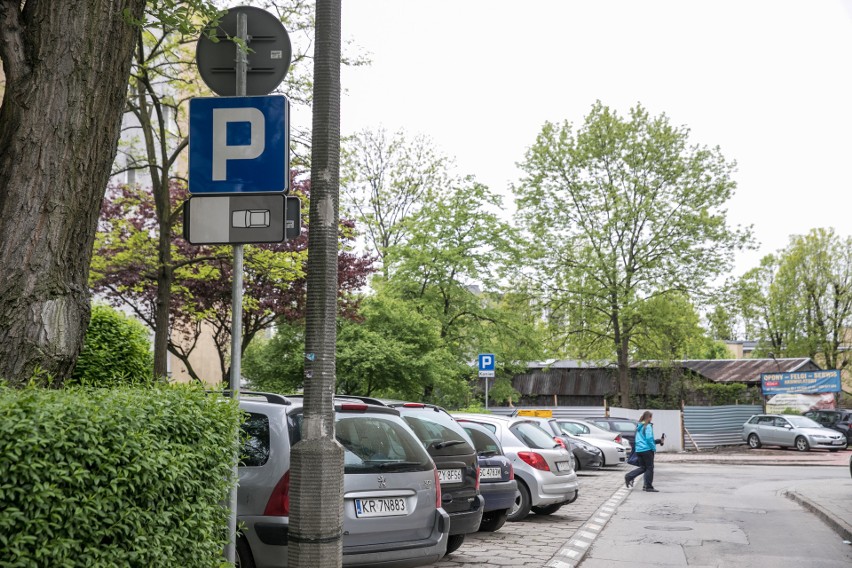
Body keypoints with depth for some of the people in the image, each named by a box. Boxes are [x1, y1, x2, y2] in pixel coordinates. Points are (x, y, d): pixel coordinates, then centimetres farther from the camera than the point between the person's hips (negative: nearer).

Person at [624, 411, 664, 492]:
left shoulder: (639, 427, 14)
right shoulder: (648, 426, -11)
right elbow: (649, 439, -18)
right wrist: (654, 448, -7)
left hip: (638, 450, 8)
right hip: (647, 449, -8)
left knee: (642, 467, 14)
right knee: (649, 468, 2)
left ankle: (629, 477, -3)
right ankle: (648, 487, 4)